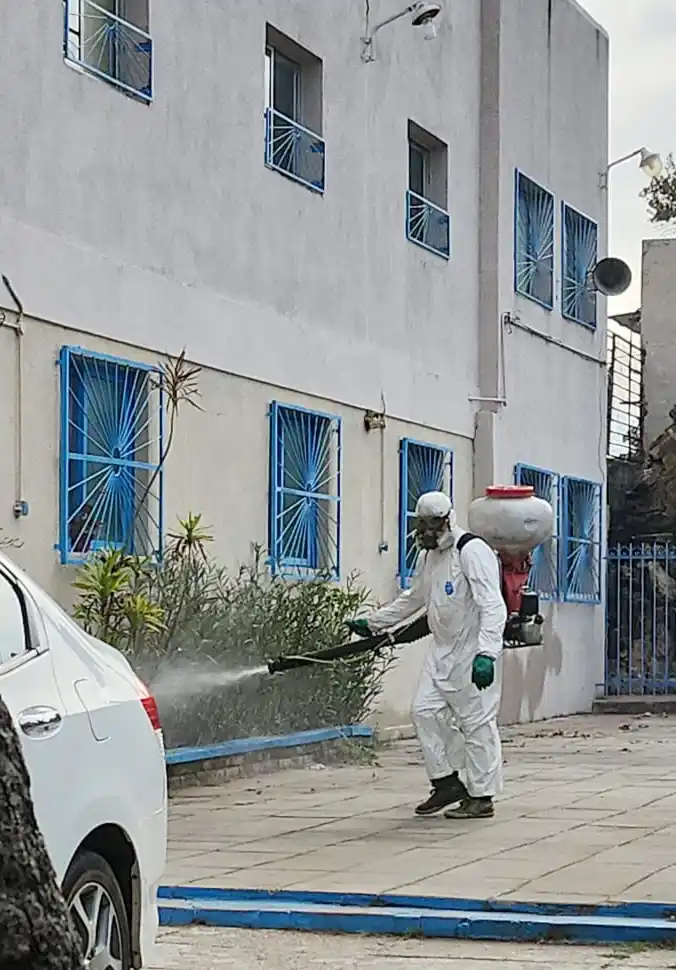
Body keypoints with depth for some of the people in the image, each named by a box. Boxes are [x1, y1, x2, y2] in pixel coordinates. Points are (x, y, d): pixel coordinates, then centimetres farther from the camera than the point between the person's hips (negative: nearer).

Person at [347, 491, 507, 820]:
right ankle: (447, 782, 12)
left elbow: (493, 607, -24)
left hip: (473, 651, -9)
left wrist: (486, 654, -34)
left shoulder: (472, 551, -16)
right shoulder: (428, 555, 13)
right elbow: (413, 599, 29)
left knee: (476, 721, -4)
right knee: (425, 710, 2)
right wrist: (372, 623, 28)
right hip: (442, 650, 9)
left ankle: (482, 797, 4)